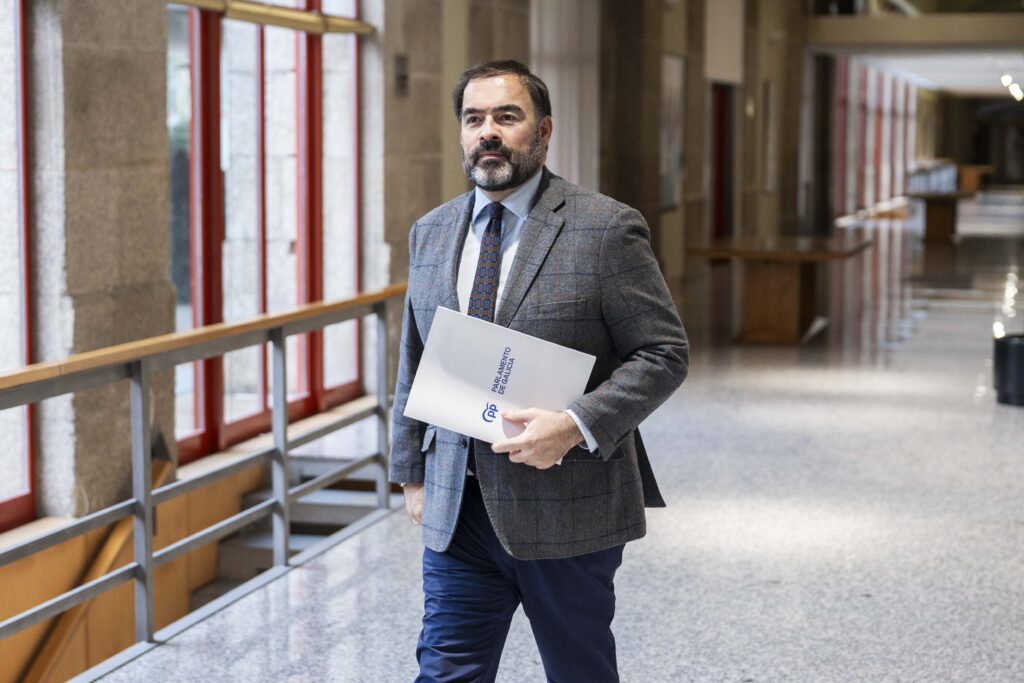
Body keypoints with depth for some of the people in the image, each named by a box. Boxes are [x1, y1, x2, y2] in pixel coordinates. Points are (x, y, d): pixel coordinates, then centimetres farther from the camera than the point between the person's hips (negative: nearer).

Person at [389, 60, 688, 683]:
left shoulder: (606, 228, -8)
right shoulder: (431, 233, 10)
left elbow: (664, 353, -9)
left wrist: (577, 426, -22)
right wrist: (412, 473, 14)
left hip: (567, 511, -4)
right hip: (456, 511, 4)